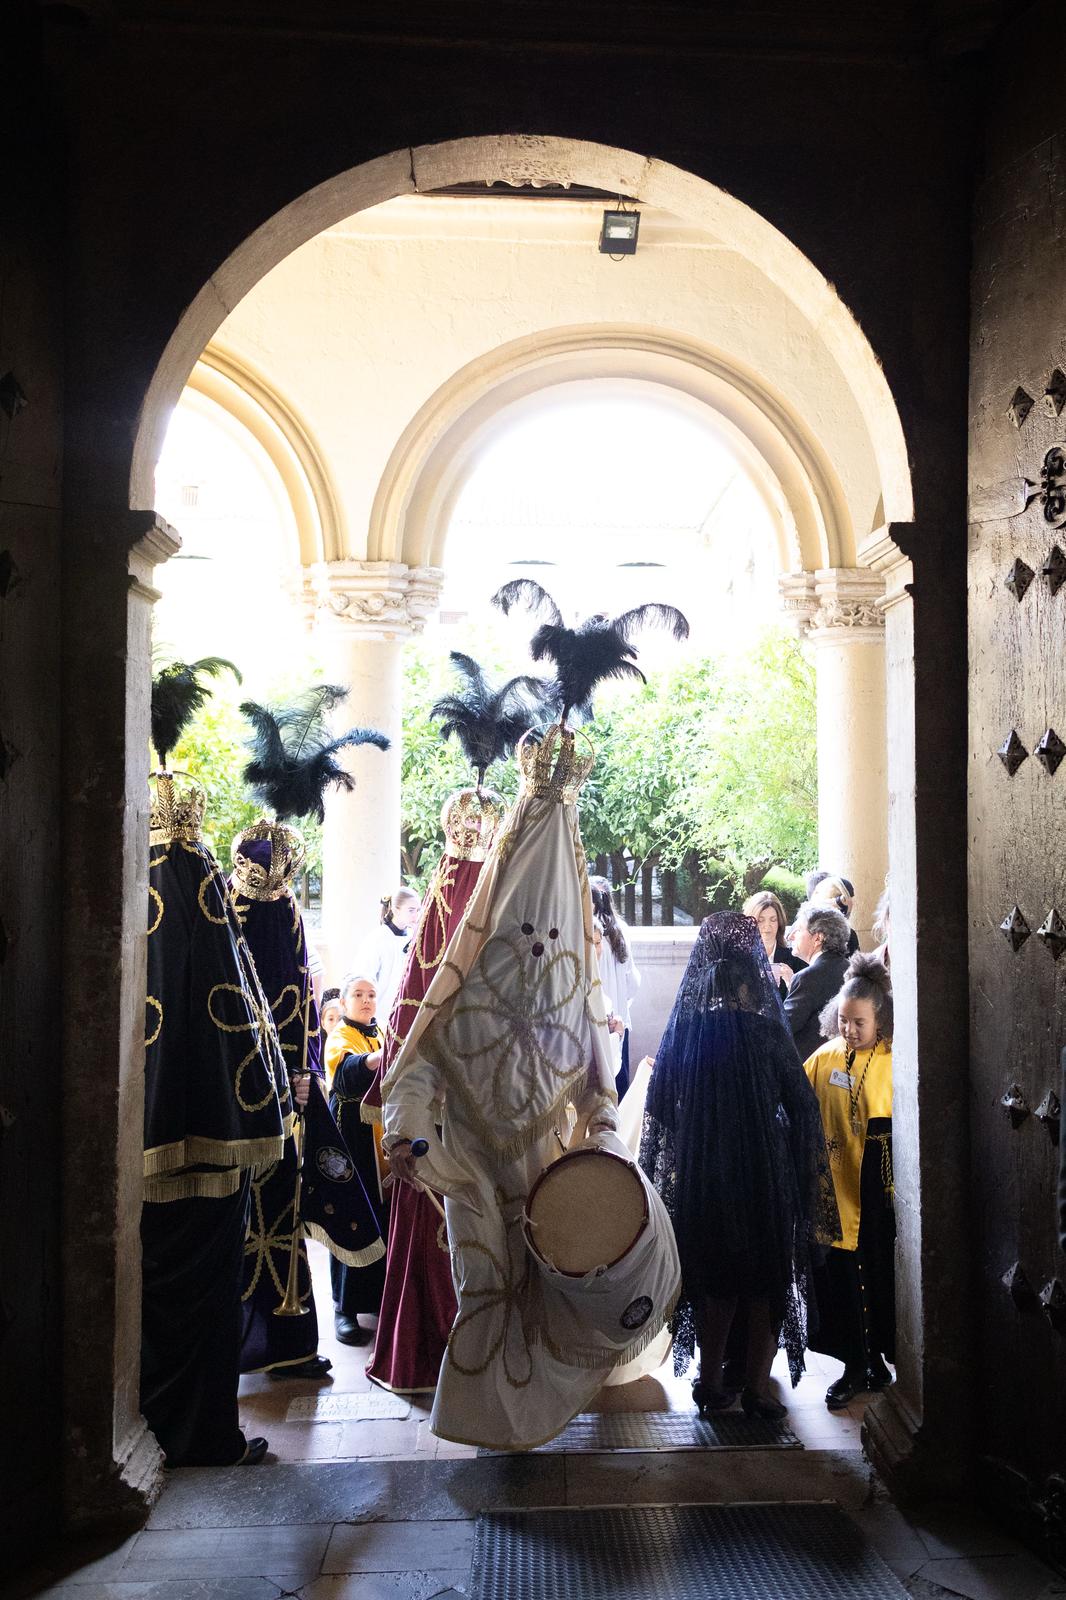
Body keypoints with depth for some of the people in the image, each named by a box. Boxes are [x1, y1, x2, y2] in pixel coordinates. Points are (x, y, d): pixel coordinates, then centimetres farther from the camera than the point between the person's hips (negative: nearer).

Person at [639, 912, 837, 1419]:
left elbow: (657, 1108, 2)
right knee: (765, 1281, 13)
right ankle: (756, 1389, 16)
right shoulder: (765, 1034, -13)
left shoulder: (682, 1030, -4)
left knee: (713, 1280, 18)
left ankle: (709, 1383, 24)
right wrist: (804, 1175, 5)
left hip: (698, 1177, 3)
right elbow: (803, 1108, -8)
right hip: (761, 1173, -3)